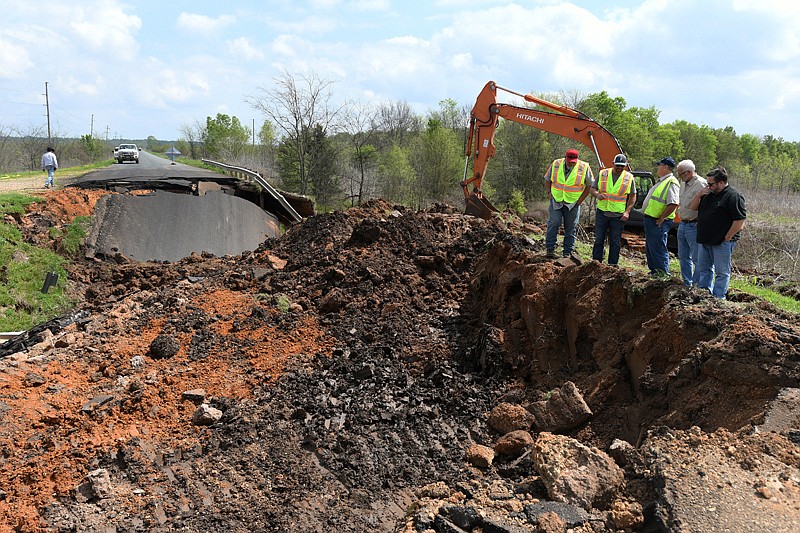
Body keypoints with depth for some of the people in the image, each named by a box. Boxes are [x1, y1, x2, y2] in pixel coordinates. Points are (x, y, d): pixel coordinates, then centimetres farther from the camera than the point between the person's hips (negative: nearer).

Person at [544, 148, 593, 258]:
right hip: (556, 200, 0)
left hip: (573, 203, 0)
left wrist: (581, 199, -2)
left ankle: (568, 252, 11)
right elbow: (547, 179, 13)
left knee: (571, 227, 4)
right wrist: (549, 192, 2)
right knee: (554, 222, -13)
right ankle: (550, 248, -5)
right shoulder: (556, 164, -2)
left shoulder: (584, 168, -6)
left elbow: (589, 185, 4)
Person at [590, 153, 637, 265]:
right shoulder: (602, 174, 4)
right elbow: (592, 189, 7)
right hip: (602, 213, 1)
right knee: (598, 240, 2)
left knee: (615, 243, 4)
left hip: (618, 215, -1)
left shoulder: (629, 178, 3)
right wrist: (597, 194, -16)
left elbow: (632, 197, 6)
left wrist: (627, 211, -6)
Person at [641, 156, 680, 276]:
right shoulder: (661, 181, 17)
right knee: (650, 248, 17)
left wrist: (661, 218, -21)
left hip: (659, 223, -11)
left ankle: (663, 273, -1)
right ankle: (654, 272, 27)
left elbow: (673, 204, -25)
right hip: (650, 220, 11)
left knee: (658, 248, -7)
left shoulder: (671, 183, -16)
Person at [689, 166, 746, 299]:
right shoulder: (709, 193, 12)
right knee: (703, 269, 15)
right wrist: (699, 195, -2)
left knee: (722, 272, 1)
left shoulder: (733, 196, -14)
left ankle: (718, 298, 6)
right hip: (704, 241, 9)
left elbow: (740, 221, -18)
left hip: (722, 243, -9)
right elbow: (693, 207, 16)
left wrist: (727, 238, -16)